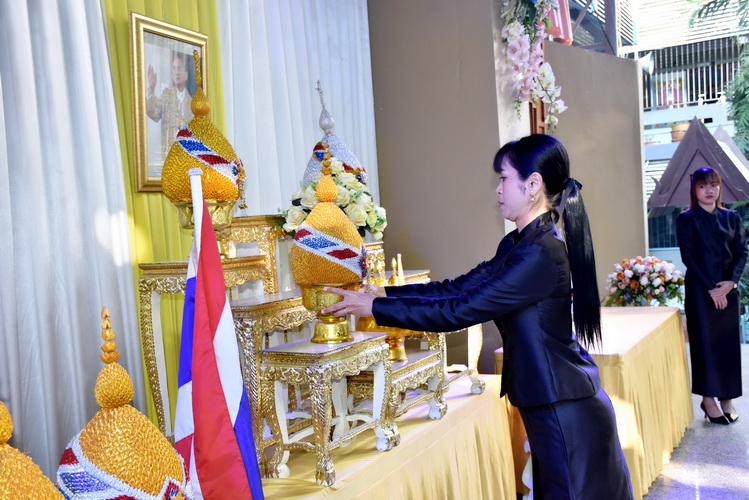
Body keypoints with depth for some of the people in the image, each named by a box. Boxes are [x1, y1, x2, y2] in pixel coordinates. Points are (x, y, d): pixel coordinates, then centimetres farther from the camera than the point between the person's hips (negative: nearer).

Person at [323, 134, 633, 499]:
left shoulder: (541, 254, -24)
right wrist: (383, 293, 0)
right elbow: (456, 289, 5)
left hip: (567, 412, -9)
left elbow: (458, 312, -23)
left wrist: (375, 308, -17)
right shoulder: (517, 245, 6)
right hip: (549, 405, 9)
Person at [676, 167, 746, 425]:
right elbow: (688, 256, -6)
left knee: (729, 342, 5)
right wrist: (711, 288, -12)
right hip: (700, 288, -3)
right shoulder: (686, 219, 0)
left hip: (728, 288, 3)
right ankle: (708, 399, 6)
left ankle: (726, 398, 13)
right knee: (705, 341, -1)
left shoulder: (732, 218, 10)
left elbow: (742, 252, 5)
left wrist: (731, 281, -11)